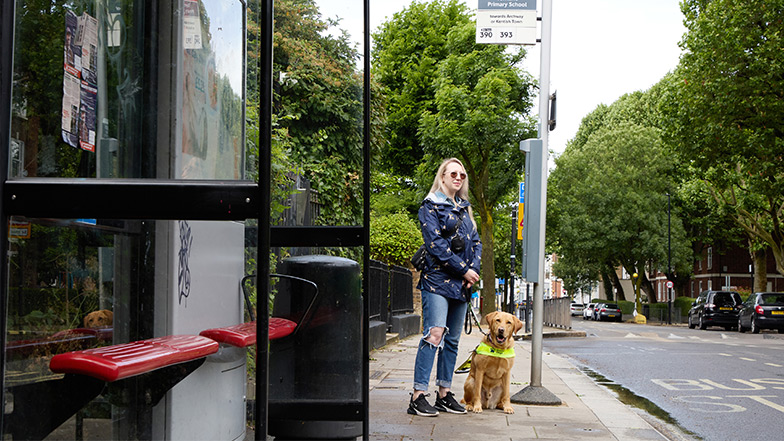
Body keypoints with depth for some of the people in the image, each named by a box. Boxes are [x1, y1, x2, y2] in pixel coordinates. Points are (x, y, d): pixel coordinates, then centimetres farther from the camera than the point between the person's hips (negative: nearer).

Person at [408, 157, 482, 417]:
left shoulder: (464, 208, 21)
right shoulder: (431, 206, 0)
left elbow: (476, 242, 17)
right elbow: (436, 244, -10)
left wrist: (474, 271, 0)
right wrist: (463, 270, -12)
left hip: (461, 283, 7)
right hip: (438, 279, -7)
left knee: (452, 339, 7)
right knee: (435, 334, -18)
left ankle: (444, 394, 11)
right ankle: (418, 396, -19)